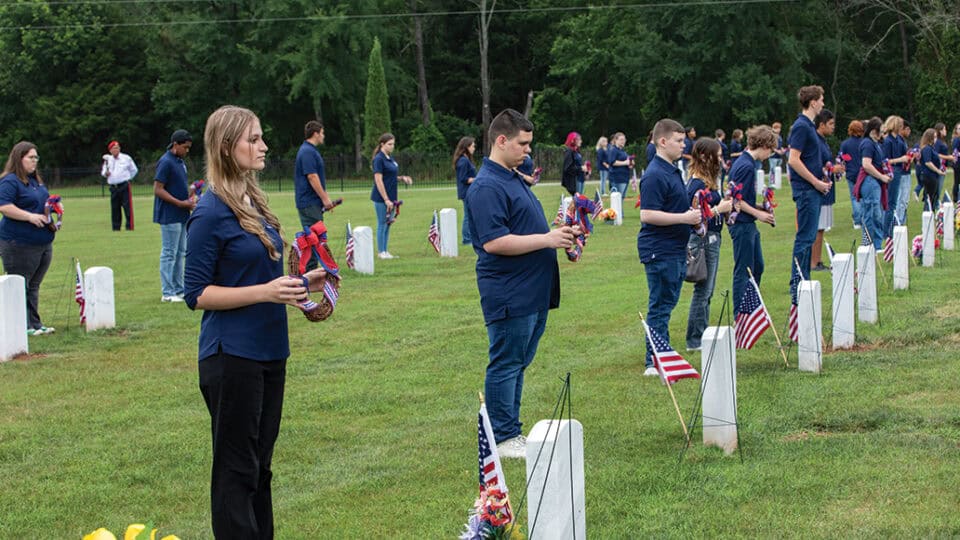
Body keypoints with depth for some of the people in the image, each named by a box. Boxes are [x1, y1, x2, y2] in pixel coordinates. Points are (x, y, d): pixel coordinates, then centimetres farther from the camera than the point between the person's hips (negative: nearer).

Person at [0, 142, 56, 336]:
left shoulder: (36, 180, 15)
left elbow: (45, 202, 29)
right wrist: (30, 216, -26)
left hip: (43, 243, 9)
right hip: (19, 245, -9)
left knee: (34, 286, 14)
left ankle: (35, 324, 19)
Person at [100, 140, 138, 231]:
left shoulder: (126, 158, 2)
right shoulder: (108, 160, 13)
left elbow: (134, 170, 11)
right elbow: (103, 172, 19)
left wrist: (127, 178, 9)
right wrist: (105, 173, -3)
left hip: (124, 186, -4)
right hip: (113, 187, 4)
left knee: (127, 207, -9)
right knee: (114, 208, 5)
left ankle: (130, 226, -9)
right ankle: (116, 227, 11)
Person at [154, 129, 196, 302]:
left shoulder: (180, 162, 12)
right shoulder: (166, 162, -15)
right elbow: (158, 190, -18)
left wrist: (189, 200, 5)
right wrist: (181, 203, -18)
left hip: (181, 216, 9)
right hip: (169, 216, -9)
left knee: (180, 252, 13)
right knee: (169, 254, -4)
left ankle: (178, 289, 20)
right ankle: (167, 293, 1)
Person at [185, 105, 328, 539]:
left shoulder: (254, 202, 10)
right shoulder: (211, 212, -14)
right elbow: (197, 294, -14)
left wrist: (300, 282, 6)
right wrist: (266, 292, -22)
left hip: (268, 350, 8)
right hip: (232, 353, -8)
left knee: (259, 464, 15)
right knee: (236, 470, 0)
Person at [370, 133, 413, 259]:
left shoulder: (390, 158, 12)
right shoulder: (379, 159, -14)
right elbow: (378, 180, -18)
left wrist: (402, 178, 5)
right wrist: (386, 199, -20)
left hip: (390, 197, 8)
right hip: (381, 197, -8)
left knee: (387, 225, 11)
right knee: (382, 224, -2)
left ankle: (385, 251, 16)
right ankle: (381, 252, 4)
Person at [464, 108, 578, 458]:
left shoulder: (514, 179, 16)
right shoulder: (487, 187, -17)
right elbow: (493, 242, -24)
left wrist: (559, 236, 12)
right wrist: (546, 239, -21)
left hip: (532, 292, 10)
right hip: (509, 295, -10)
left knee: (517, 364, 15)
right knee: (505, 365, -2)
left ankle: (511, 431, 23)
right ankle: (504, 438, 4)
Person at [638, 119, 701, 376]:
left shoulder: (673, 171, 15)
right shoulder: (654, 175, -17)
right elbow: (647, 215, -24)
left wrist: (692, 214, 15)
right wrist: (684, 218, -22)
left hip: (675, 249, 10)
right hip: (659, 250, -10)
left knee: (667, 304, 15)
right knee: (660, 306, -5)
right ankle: (654, 363, 0)